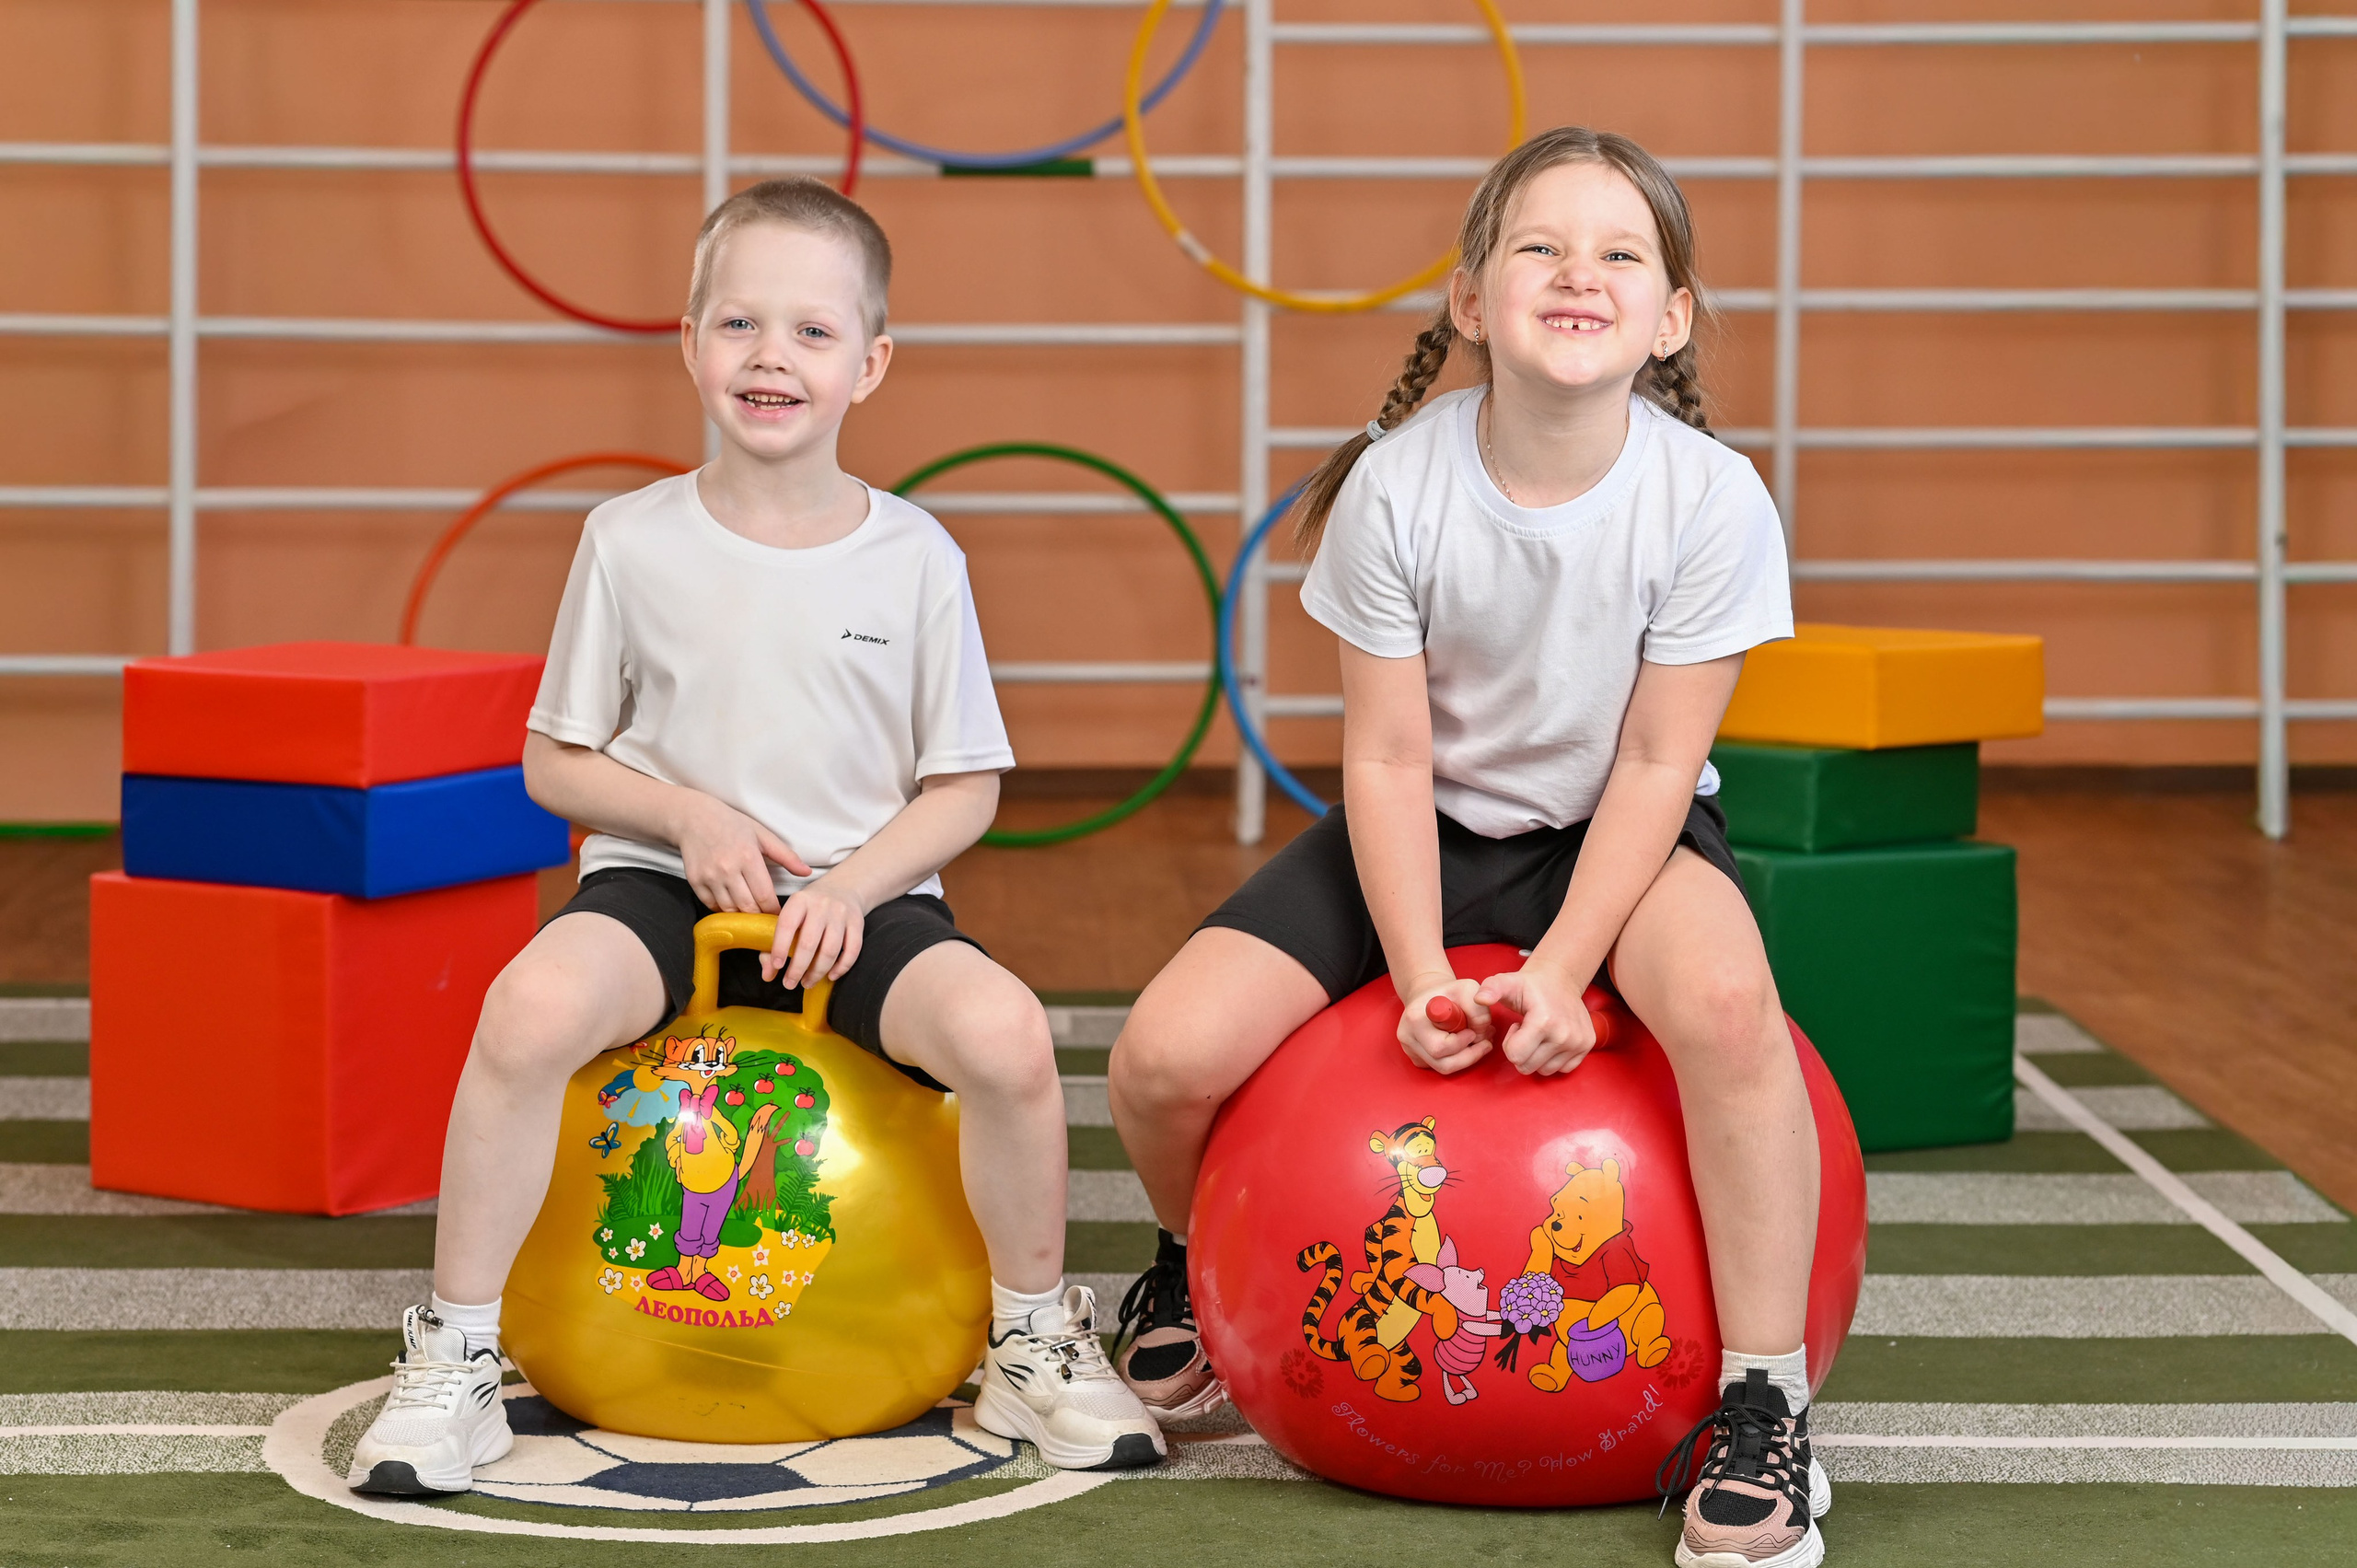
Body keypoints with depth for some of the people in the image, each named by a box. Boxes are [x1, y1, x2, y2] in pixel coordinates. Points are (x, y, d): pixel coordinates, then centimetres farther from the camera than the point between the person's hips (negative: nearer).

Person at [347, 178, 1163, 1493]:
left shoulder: (913, 557, 0)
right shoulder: (633, 542, 0)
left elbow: (966, 788, 4)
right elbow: (556, 762, 7)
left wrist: (852, 887, -13)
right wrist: (687, 815, -11)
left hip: (863, 895, 0)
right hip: (667, 885, 0)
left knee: (1006, 1032, -30)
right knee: (532, 1005, -33)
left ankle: (1036, 1342, -3)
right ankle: (455, 1360, -16)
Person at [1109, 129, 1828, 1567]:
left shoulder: (1713, 500, -20)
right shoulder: (1397, 488, -18)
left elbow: (1655, 764, -15)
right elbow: (1389, 758, -12)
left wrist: (1561, 971, -24)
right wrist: (1421, 978, -22)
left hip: (1618, 834, -2)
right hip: (1430, 834, 2)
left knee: (1725, 1003, -38)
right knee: (1164, 1062, -16)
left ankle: (1765, 1407, -23)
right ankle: (1202, 1262, 23)